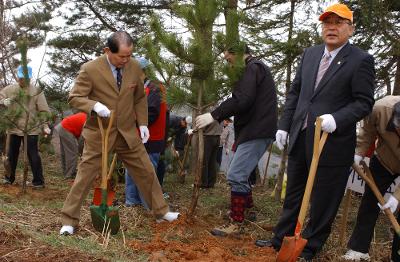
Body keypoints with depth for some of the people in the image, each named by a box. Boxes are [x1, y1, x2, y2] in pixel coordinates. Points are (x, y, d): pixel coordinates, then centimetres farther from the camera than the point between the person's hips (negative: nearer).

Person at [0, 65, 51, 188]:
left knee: (33, 155, -1)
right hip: (14, 127, 4)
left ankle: (38, 181, 7)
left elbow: (44, 111, -5)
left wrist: (44, 126, -15)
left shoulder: (36, 91, -4)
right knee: (12, 154, 14)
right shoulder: (10, 89, 3)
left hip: (31, 128, -3)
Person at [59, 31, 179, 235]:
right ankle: (69, 220, 14)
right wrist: (94, 105, -31)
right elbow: (74, 98, -13)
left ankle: (161, 212, 27)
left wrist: (142, 123, 4)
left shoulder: (135, 67, -2)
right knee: (85, 176, 1)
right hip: (99, 134, -4)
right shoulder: (90, 69, -15)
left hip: (128, 133, 4)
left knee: (146, 172, 11)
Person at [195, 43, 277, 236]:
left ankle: (236, 223, -8)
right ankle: (248, 209, 33)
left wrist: (214, 115, -23)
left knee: (236, 176, -12)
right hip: (255, 130, 11)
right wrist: (220, 115, 16)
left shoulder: (252, 68, -10)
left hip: (256, 132, -11)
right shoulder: (256, 68, 22)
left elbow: (242, 99, -24)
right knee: (241, 173, 20)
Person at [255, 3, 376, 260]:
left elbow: (364, 102, -11)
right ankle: (282, 240, 32)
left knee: (323, 200, 8)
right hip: (300, 139, 6)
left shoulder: (361, 60, -9)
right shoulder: (310, 54, 9)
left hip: (332, 142, -6)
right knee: (293, 194, 18)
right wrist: (284, 125, 8)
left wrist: (336, 119, -26)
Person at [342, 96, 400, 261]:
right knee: (370, 200, 0)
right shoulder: (380, 108, -36)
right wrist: (359, 153, -20)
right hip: (384, 161, 2)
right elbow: (367, 132, -12)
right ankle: (359, 248, 8)